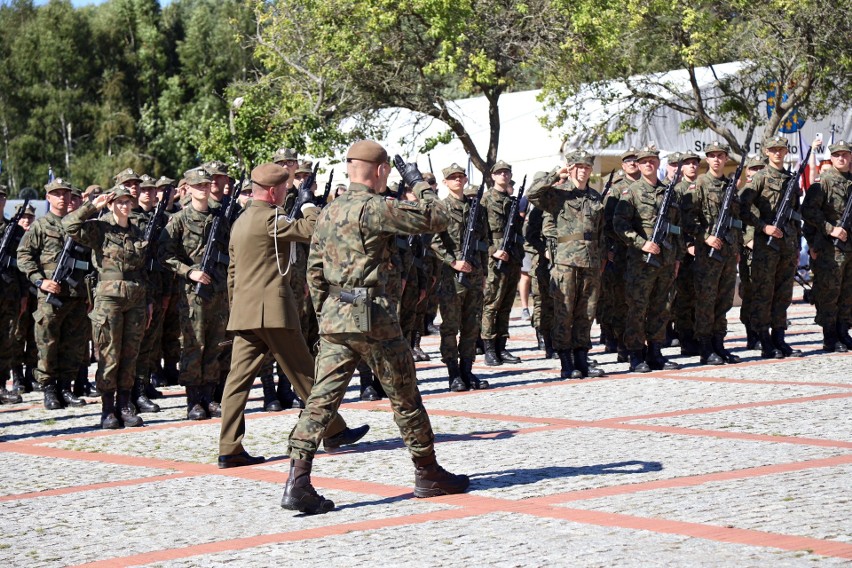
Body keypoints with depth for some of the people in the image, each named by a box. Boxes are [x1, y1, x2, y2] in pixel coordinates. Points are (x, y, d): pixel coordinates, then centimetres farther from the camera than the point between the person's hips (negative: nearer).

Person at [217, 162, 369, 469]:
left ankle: (230, 449, -1)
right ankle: (334, 431, 12)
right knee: (305, 373, 2)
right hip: (272, 309, -9)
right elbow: (312, 229, -17)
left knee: (239, 378, 2)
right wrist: (309, 207, 2)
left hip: (243, 313, 9)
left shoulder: (241, 222, 18)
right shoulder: (270, 218, -12)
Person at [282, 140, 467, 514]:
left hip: (333, 317, 7)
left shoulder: (329, 212, 13)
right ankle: (428, 475, 20)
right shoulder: (374, 208, -12)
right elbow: (436, 219, -10)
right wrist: (419, 184, 5)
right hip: (372, 318, -7)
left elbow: (314, 271, 16)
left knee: (321, 400, 1)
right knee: (405, 397, 8)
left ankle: (297, 483, -9)